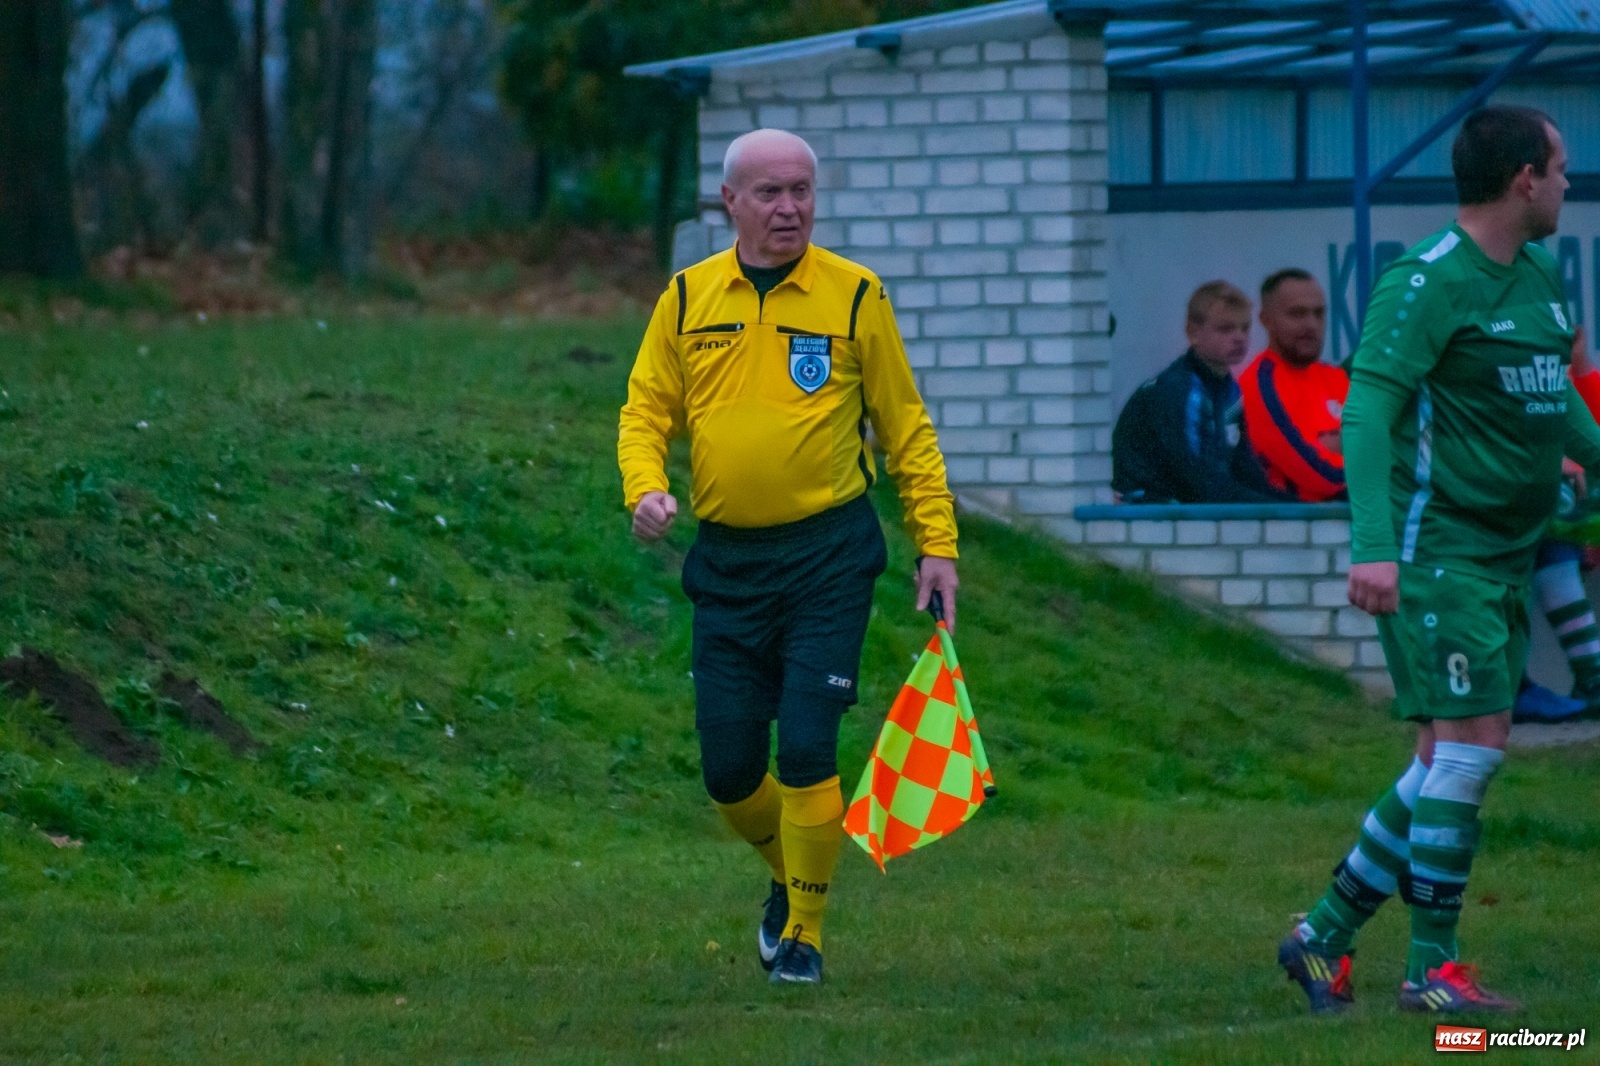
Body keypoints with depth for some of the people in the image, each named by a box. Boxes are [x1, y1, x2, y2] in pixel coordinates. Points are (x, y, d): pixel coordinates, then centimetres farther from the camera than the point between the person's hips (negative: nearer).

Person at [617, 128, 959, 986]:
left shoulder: (853, 296, -1)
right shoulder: (688, 298, 5)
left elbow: (905, 426, 4)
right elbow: (646, 409, 8)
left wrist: (937, 545, -1)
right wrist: (645, 487, -13)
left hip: (827, 554, -3)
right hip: (725, 561, 3)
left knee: (806, 749, -11)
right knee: (728, 769, 5)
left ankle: (802, 931, 4)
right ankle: (792, 875, 35)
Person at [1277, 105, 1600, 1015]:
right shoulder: (1427, 285, -14)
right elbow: (1367, 414, -21)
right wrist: (1374, 547, -30)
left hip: (1507, 559, 9)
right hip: (1436, 553, -9)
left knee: (1447, 763, 8)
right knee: (1471, 744, -12)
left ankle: (1327, 933, 17)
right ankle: (1433, 967, -5)